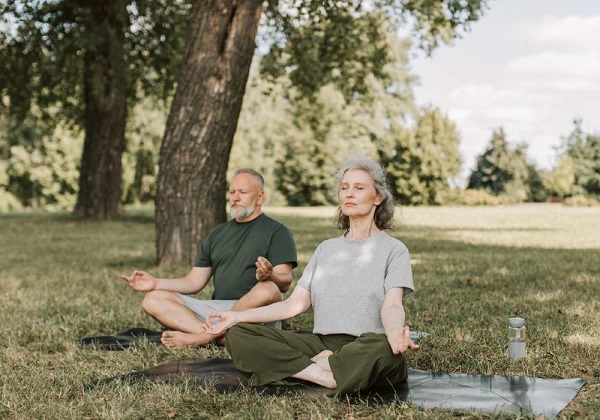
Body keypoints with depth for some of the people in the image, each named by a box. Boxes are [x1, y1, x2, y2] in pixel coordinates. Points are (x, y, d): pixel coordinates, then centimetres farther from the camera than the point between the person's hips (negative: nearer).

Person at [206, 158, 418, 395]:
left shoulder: (393, 249, 6)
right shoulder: (326, 249, 21)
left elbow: (392, 305, -11)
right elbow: (294, 304, 14)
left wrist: (394, 332, -36)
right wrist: (237, 316, 4)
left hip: (365, 349, -4)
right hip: (321, 343, 5)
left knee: (385, 349, -42)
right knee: (238, 335, -16)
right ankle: (327, 377, -26)